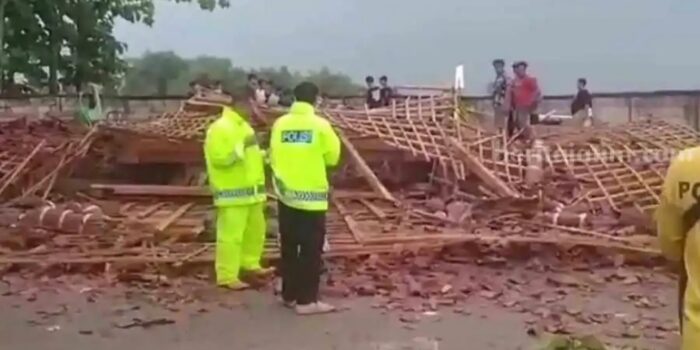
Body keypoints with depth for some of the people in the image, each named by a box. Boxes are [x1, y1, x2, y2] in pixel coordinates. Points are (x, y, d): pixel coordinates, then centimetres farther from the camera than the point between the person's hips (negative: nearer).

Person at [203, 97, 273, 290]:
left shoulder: (243, 126, 17)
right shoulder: (219, 128, -14)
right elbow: (219, 158, -23)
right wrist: (243, 146, -23)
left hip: (250, 191, 10)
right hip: (232, 193, -10)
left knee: (255, 229, 19)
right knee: (230, 235, -7)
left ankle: (250, 264, 35)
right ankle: (227, 276, 0)